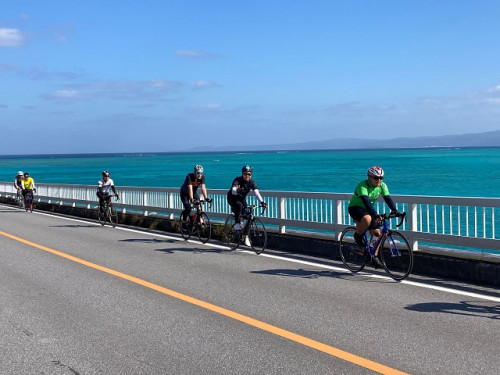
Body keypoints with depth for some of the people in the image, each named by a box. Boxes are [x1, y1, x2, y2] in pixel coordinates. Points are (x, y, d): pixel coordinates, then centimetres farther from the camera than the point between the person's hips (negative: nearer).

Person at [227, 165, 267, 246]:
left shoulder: (252, 182, -17)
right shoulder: (237, 180, -27)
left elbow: (257, 193, -30)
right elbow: (233, 191, -43)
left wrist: (262, 202, -46)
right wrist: (237, 191, -68)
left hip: (242, 199, 4)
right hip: (232, 198, -4)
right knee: (239, 205, -37)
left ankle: (246, 237, 2)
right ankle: (237, 223, -19)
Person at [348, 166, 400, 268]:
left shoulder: (382, 186, -8)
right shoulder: (362, 186, -28)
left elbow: (388, 199, -16)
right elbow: (366, 201, -40)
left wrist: (395, 211, -32)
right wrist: (375, 214, -53)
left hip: (367, 209, 7)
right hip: (355, 208, -7)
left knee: (376, 233, -5)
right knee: (367, 219, -39)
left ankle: (375, 257, 7)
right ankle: (358, 235, -11)